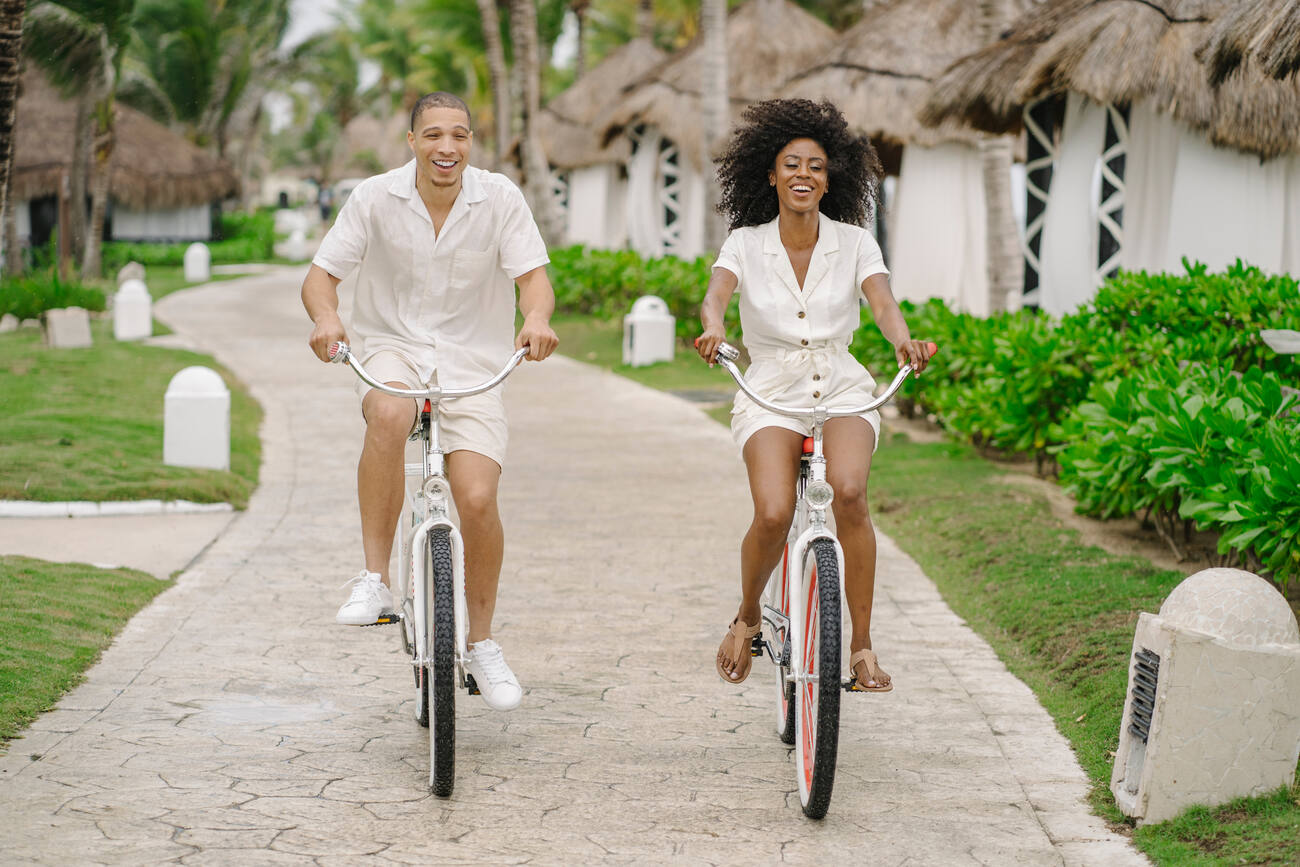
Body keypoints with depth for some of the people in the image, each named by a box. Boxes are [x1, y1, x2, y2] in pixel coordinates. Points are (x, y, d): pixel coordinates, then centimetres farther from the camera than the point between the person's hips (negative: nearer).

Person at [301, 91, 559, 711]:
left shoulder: (500, 199, -5)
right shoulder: (375, 197, -5)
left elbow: (533, 274, -9)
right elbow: (321, 274, -5)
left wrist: (537, 318, -33)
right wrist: (325, 318, -28)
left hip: (472, 363, 1)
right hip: (392, 347, 0)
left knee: (478, 499, -16)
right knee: (389, 415, -38)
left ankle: (482, 642, 9)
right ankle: (374, 580, -27)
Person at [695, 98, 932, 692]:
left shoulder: (854, 243, 2)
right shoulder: (746, 243, 1)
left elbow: (882, 301, -14)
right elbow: (716, 292, -17)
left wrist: (903, 341, -37)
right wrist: (712, 330, -41)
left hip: (842, 389, 0)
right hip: (770, 395, 0)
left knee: (848, 490, -31)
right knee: (773, 514, -25)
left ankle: (861, 644, -18)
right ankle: (747, 616, 7)